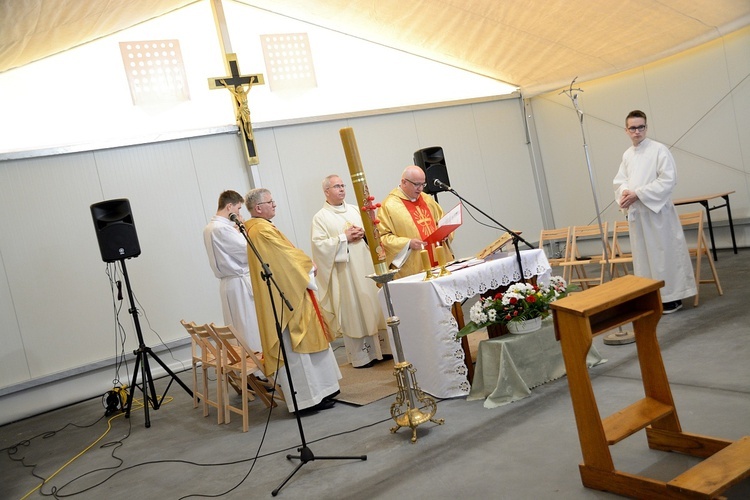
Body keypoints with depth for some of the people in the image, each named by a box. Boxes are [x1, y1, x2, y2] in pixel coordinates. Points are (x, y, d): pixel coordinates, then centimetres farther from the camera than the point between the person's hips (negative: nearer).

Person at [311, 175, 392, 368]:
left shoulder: (354, 209, 14)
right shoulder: (320, 217, -2)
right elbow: (319, 244, -12)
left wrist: (363, 233, -5)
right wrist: (344, 238, -14)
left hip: (366, 266, 5)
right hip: (345, 272, -5)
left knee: (373, 304, 8)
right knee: (353, 311, -1)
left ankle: (381, 347, 20)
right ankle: (360, 356, 9)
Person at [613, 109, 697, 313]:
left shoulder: (659, 149, -7)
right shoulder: (627, 155, 11)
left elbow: (668, 180, -14)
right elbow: (620, 181, 13)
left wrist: (638, 194, -19)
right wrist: (624, 193, -11)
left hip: (657, 211, -6)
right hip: (636, 213, 6)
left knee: (664, 253, 0)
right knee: (643, 256, 10)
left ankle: (672, 297, 10)